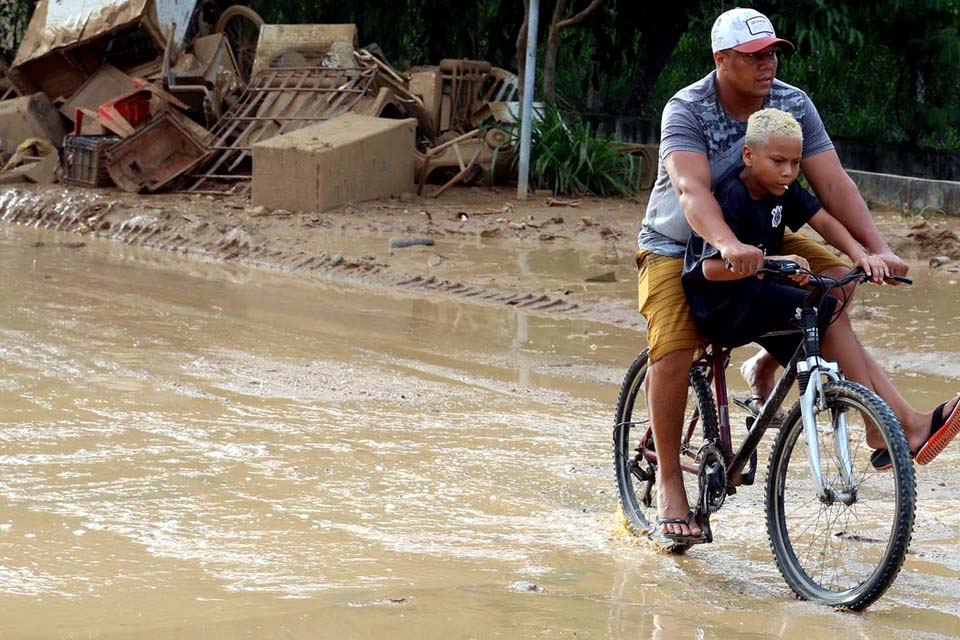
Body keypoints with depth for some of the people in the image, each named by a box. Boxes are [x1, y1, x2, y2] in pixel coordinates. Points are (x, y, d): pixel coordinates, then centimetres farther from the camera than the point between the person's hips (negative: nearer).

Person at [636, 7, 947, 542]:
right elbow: (691, 189, -40)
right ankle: (669, 480, -10)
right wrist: (728, 246, -59)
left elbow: (833, 182, -16)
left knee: (837, 278, -20)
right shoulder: (687, 111, -23)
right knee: (674, 352, -25)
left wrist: (880, 249, -30)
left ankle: (766, 366, 0)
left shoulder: (794, 105, -11)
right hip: (678, 247, -4)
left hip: (758, 240, 4)